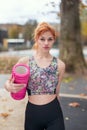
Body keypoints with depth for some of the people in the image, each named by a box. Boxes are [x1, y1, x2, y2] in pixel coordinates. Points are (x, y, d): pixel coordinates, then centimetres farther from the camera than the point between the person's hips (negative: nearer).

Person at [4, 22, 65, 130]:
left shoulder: (60, 65, -1)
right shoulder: (24, 62, -5)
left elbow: (56, 92, 9)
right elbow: (9, 82, 3)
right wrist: (9, 86, -19)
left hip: (53, 114, 0)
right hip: (32, 113, 0)